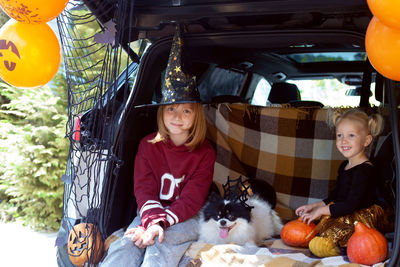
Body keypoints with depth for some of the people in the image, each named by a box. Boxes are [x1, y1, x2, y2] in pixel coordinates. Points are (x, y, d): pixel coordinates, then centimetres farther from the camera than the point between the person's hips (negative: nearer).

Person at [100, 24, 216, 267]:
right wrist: (153, 220, -22)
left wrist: (161, 223, -24)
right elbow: (144, 190, 0)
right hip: (150, 213, 2)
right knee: (125, 245, -30)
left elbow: (192, 200, -7)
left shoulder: (204, 153, 0)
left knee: (159, 247, -35)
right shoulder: (148, 146, 8)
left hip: (186, 219, -2)